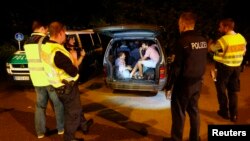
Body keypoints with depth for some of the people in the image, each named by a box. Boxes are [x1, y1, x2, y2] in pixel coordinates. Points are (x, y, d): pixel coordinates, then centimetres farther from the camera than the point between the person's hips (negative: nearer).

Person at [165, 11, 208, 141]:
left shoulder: (182, 41, -18)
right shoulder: (203, 41, 3)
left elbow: (176, 67, -18)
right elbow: (202, 63, 9)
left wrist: (169, 85, -10)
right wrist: (198, 77, 18)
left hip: (184, 83, -7)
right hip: (197, 82, 7)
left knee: (179, 113, 6)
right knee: (194, 110, 19)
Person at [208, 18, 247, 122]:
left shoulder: (224, 39, -20)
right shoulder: (241, 38, 2)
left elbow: (210, 48, -10)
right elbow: (243, 52, 12)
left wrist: (211, 41, 9)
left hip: (224, 67, -6)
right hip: (237, 67, 6)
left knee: (221, 90, 12)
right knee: (233, 91, 14)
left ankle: (224, 112, 22)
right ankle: (234, 115, 19)